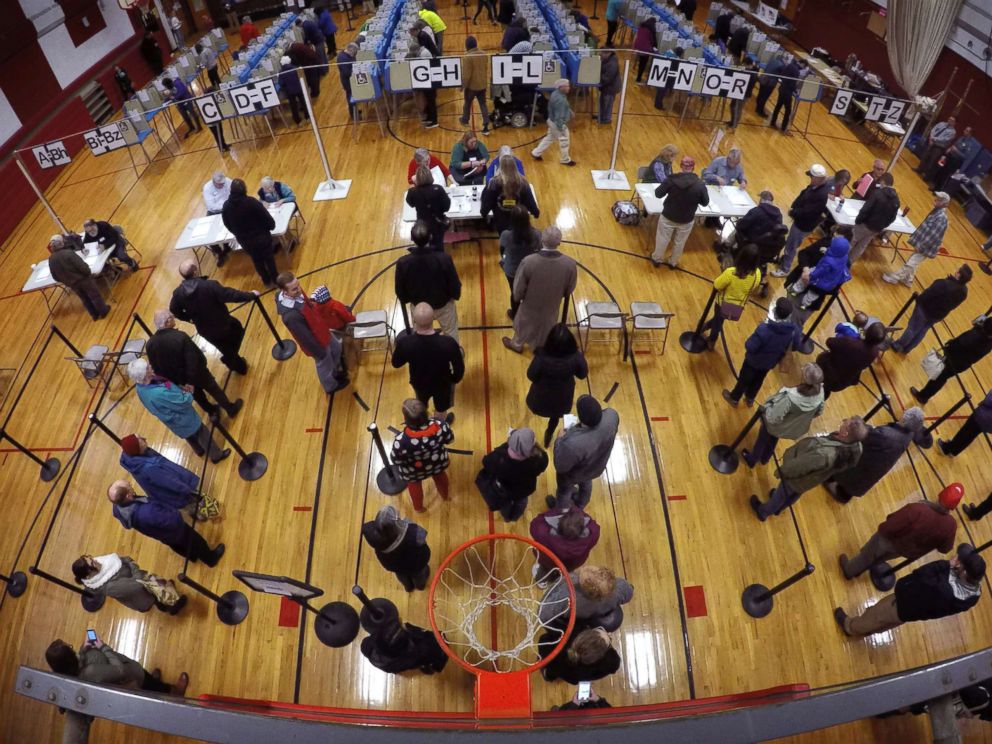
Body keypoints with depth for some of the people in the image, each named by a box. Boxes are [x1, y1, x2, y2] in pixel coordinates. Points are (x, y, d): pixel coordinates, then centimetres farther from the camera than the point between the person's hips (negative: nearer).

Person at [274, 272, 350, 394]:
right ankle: (331, 387, 54)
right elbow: (305, 338, -30)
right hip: (316, 341, -8)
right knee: (324, 365, 22)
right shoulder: (291, 315, -44)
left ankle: (335, 372, 63)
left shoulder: (296, 292, -20)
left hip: (321, 330, 8)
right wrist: (320, 354, -19)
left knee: (336, 348, 33)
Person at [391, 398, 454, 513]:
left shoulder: (401, 441, -42)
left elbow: (396, 461, -21)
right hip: (438, 463, 2)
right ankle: (445, 496, 67)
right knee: (440, 477, 37)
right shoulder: (440, 425, -34)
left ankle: (418, 507, 62)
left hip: (413, 472, -2)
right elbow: (450, 439, -13)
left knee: (414, 486, 33)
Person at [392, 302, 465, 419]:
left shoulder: (405, 343, -35)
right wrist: (455, 379, 3)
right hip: (442, 384, -1)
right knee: (441, 410, 31)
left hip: (419, 384, 1)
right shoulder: (448, 343, -37)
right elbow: (459, 368, -20)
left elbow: (396, 364, -12)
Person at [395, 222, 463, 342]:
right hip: (443, 303, -1)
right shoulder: (444, 258, -33)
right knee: (451, 332, 27)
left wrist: (406, 300, 10)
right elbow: (454, 285, -18)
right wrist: (456, 295, 6)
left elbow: (400, 291, -13)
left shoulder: (403, 262, -29)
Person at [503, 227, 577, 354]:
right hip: (552, 307, 2)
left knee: (523, 324, 31)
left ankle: (517, 345, 59)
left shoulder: (528, 262, -34)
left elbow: (518, 288, -18)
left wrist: (517, 298, 5)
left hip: (530, 305, -1)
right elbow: (569, 289, -9)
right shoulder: (570, 264, -28)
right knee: (545, 331, 31)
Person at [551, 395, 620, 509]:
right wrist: (578, 428, -2)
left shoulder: (572, 444, -48)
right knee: (586, 484, 38)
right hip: (597, 466, 4)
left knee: (564, 491, 30)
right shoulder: (612, 415, -34)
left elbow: (560, 466, -27)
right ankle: (580, 505, 68)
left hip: (574, 475, -4)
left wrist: (559, 440, -16)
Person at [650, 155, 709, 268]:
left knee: (663, 239, 20)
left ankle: (657, 259, 37)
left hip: (668, 217, -1)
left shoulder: (671, 179, -20)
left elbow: (658, 194, -10)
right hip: (687, 220, 1)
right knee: (680, 242, 21)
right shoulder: (700, 184, -17)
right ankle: (673, 263, 37)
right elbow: (705, 203, -6)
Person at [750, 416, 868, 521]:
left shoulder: (825, 455, -48)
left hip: (798, 479, -6)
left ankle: (763, 512, 53)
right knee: (793, 495, 36)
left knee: (780, 496, 25)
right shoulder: (854, 447, -27)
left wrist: (782, 471, -12)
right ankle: (778, 508, 65)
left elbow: (799, 465, -31)